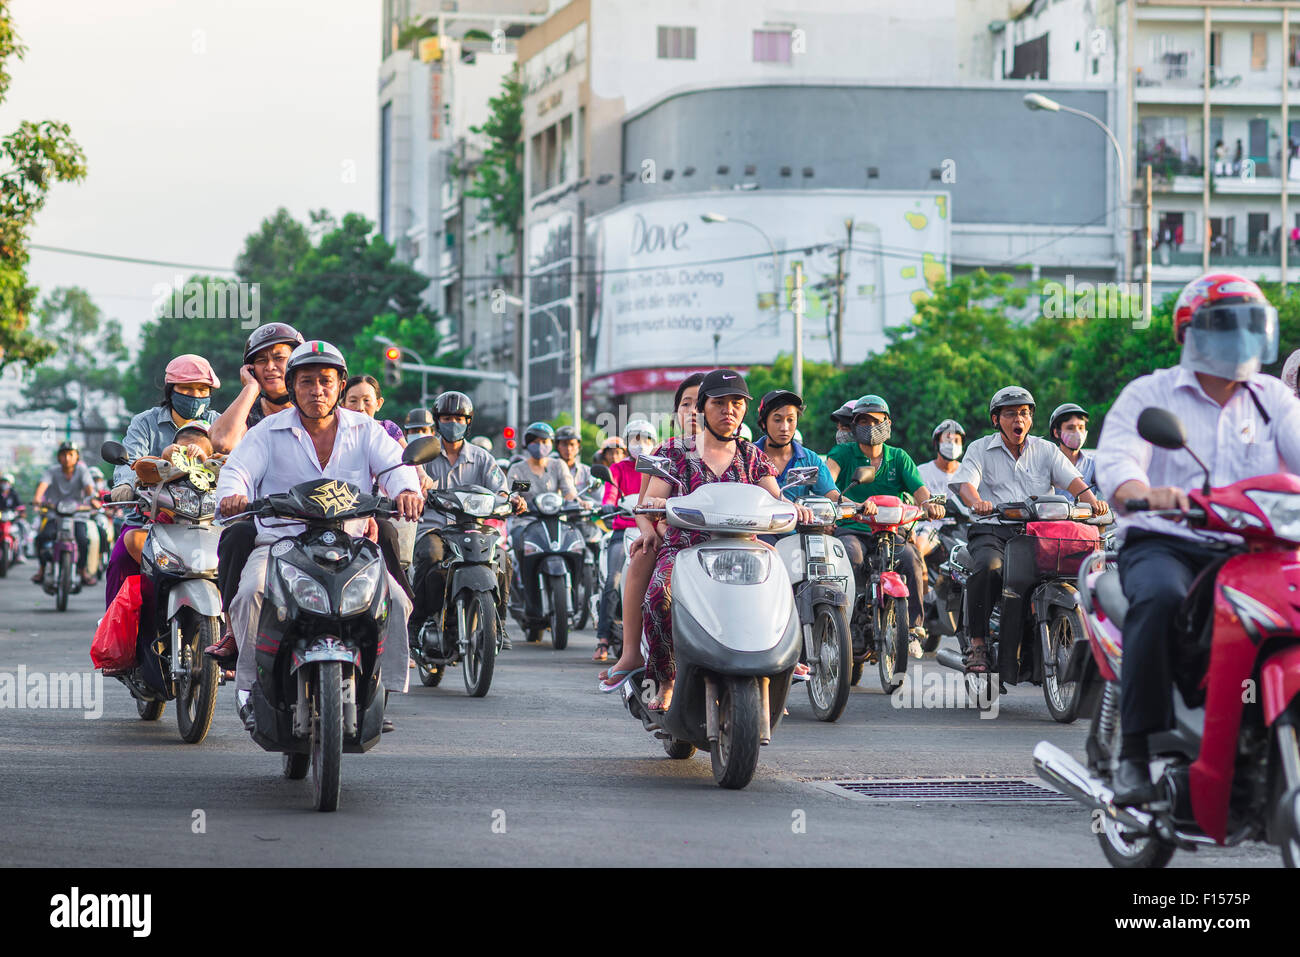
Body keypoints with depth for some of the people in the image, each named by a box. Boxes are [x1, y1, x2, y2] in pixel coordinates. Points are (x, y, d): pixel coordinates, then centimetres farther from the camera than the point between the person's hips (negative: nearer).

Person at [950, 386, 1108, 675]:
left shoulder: (1046, 450, 18)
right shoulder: (981, 449, 11)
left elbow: (1071, 479, 4)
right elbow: (964, 481, -5)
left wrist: (1091, 499, -18)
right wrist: (977, 501, -29)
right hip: (992, 531, -2)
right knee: (989, 567, -35)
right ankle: (977, 643, -27)